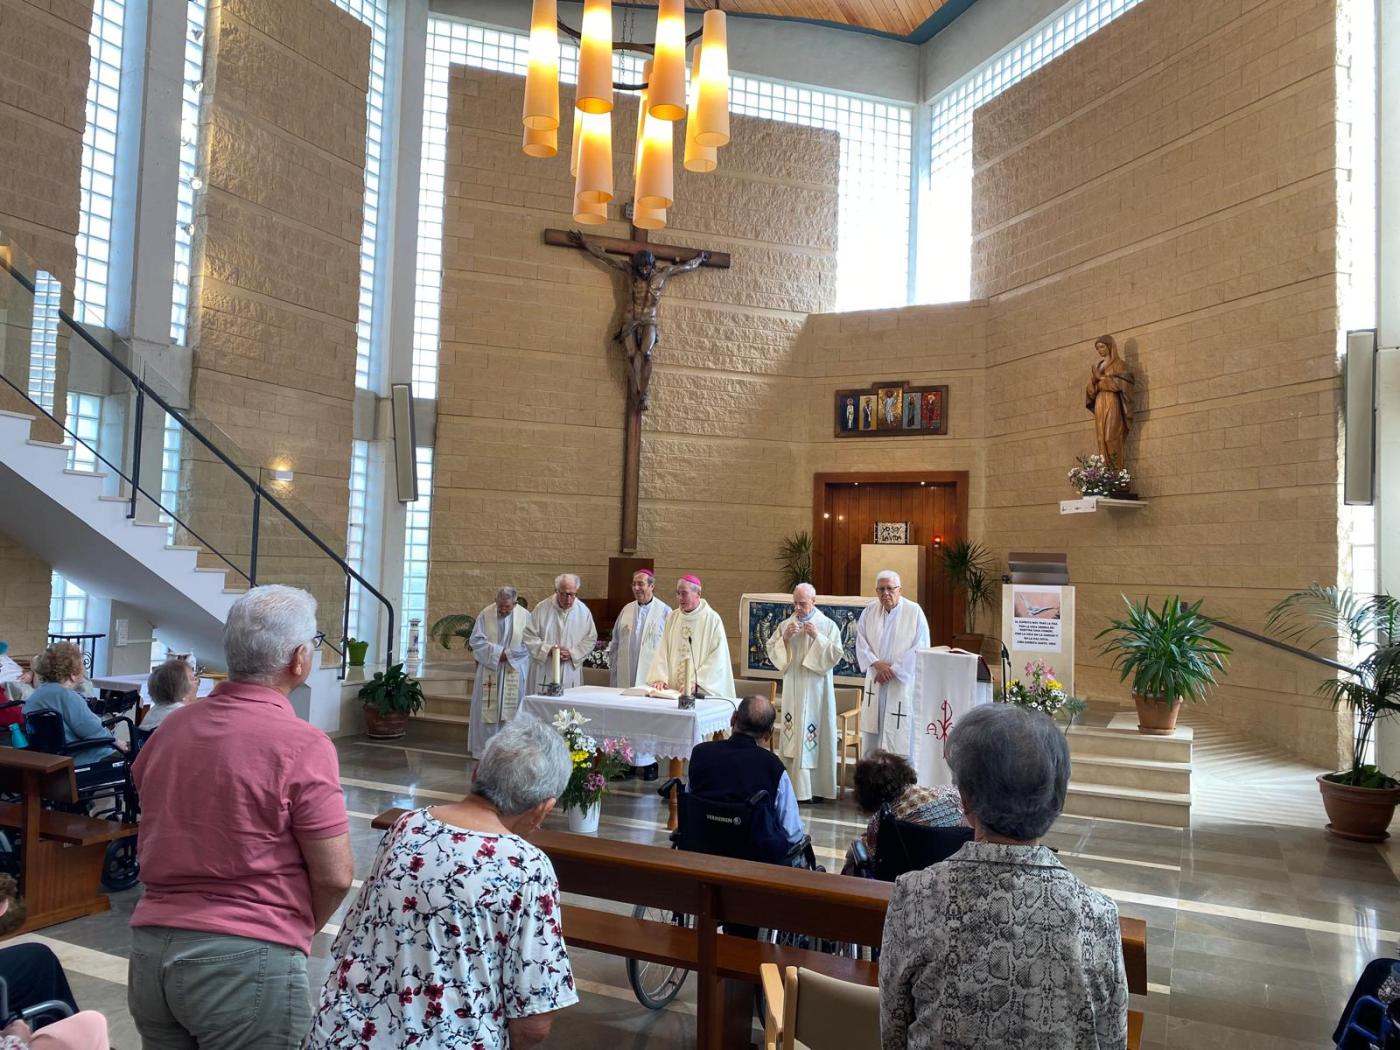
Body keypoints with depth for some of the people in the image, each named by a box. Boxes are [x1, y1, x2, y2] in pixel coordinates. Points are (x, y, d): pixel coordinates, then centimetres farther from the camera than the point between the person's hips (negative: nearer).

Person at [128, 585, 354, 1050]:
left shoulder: (170, 728, 5)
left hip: (150, 948, 7)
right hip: (247, 960, -6)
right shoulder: (302, 745, -16)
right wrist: (297, 929, 6)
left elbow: (148, 851, 16)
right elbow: (334, 876, -12)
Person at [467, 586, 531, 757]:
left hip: (513, 673, 0)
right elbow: (475, 640, -4)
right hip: (489, 671, 0)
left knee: (510, 709, 3)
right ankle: (484, 747, 11)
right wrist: (498, 651, -14)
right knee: (487, 709, 3)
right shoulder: (485, 614, -4)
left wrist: (506, 654, -13)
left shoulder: (524, 616, -4)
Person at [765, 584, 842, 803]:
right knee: (792, 735, 4)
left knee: (813, 735, -4)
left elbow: (836, 654, -7)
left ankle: (814, 788, 3)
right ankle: (792, 785, 10)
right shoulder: (786, 624, 9)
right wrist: (784, 638, -11)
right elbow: (771, 652, 6)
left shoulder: (827, 625, 0)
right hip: (792, 688, 3)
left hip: (815, 689, -3)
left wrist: (817, 636, -16)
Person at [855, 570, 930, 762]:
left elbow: (920, 648, -9)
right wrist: (877, 664, -12)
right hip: (876, 682, 4)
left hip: (903, 682, -4)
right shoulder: (869, 611, 3)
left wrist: (893, 669, -12)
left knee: (901, 737, -4)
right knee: (872, 732, 9)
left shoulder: (914, 612, -8)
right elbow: (861, 643, 5)